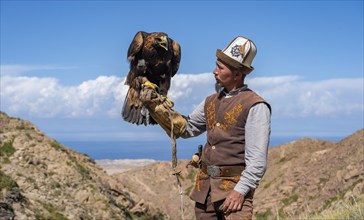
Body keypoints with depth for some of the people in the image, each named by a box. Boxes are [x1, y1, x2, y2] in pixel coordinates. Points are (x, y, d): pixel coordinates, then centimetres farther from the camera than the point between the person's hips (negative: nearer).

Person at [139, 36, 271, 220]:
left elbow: (257, 160, -14)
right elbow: (184, 128, 20)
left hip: (234, 188, -7)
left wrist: (240, 191, -21)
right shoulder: (211, 101, 12)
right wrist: (156, 105, 11)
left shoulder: (255, 106, -9)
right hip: (205, 186, 7)